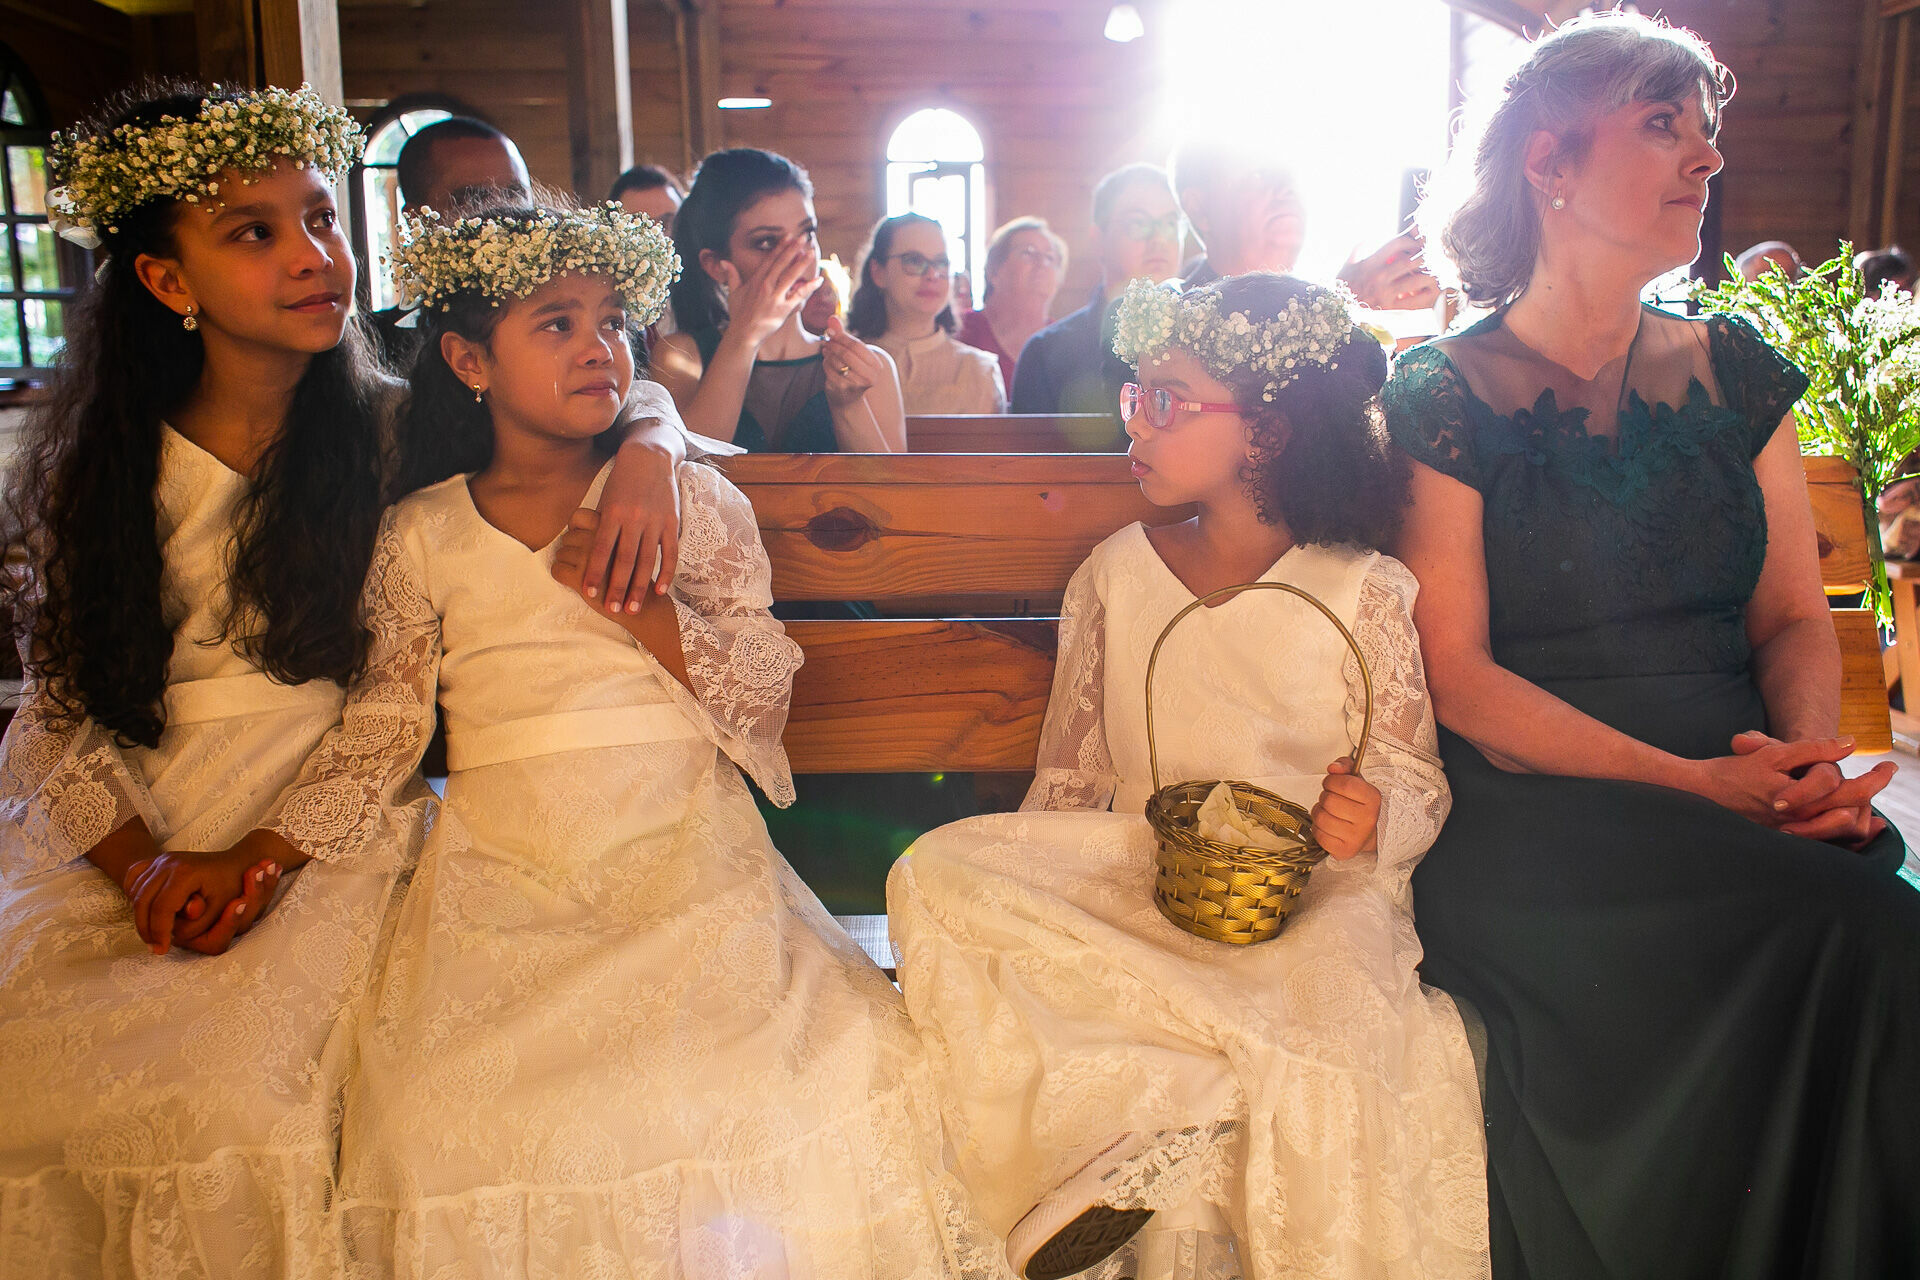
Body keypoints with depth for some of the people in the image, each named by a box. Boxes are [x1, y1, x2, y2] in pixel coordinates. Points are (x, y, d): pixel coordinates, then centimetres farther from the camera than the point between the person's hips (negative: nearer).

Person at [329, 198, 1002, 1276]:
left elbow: (764, 699, 4)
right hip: (504, 881, 1)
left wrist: (638, 602, -10)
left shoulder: (695, 502, 8)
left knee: (834, 1083, -22)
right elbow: (376, 742, 12)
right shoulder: (422, 539, 10)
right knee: (455, 1135, -23)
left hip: (689, 863, 0)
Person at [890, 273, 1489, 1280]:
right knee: (935, 873, -24)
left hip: (1310, 897, -3)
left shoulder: (1367, 594, -1)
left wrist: (1371, 822, -21)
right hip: (1133, 882, 4)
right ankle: (1186, 1118, -26)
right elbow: (1069, 779, 10)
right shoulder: (1113, 577, 8)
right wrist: (1008, 910, -2)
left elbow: (1417, 790, 3)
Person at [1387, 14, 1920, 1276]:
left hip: (1751, 806, 5)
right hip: (1528, 810, -4)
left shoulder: (1732, 370, 16)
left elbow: (1795, 617, 14)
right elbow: (1458, 675, -7)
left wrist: (1811, 760, -9)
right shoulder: (1444, 397, 1)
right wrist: (1693, 783, -18)